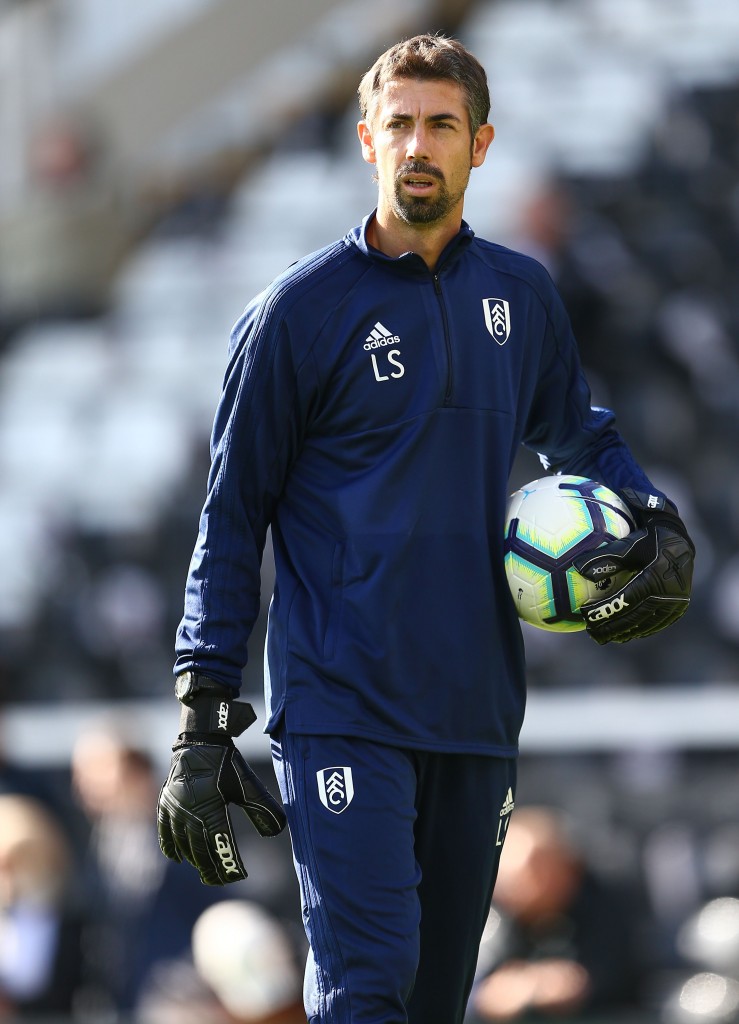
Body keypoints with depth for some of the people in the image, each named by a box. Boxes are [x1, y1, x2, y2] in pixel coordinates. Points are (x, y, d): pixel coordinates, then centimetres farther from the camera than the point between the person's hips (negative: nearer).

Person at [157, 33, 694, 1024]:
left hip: (477, 713, 5)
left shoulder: (521, 296, 10)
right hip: (340, 709, -5)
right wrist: (203, 718, -5)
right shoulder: (300, 309, -3)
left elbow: (578, 434, 26)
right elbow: (233, 515, 0)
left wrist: (658, 522, 4)